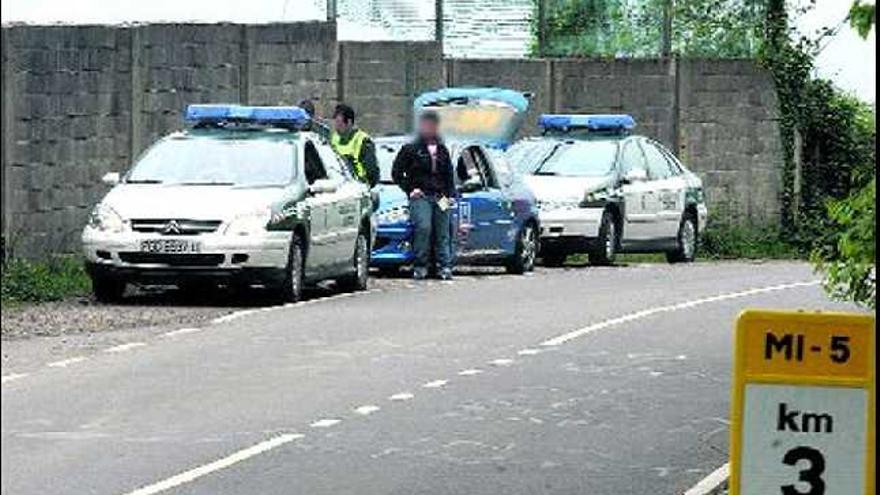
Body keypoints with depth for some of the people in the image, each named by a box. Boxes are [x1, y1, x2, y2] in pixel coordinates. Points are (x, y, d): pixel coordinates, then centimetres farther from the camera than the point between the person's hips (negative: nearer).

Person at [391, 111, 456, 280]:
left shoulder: (442, 150, 20)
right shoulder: (411, 149, 5)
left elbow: (449, 176, 27)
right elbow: (396, 172, 5)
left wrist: (450, 195, 14)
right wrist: (409, 189, -4)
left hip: (440, 197, 5)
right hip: (420, 196, -5)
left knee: (442, 233, 0)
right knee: (423, 227, -23)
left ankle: (445, 266, 3)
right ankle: (420, 266, -18)